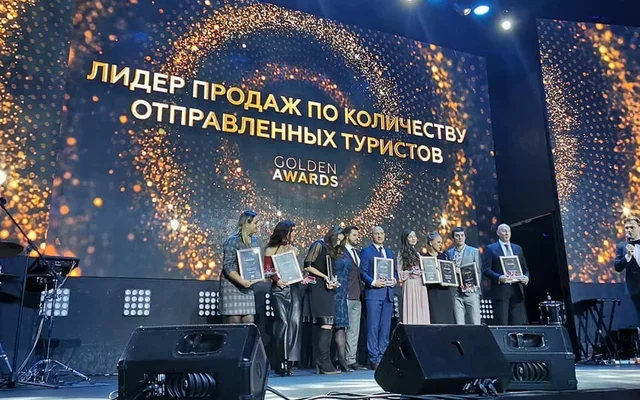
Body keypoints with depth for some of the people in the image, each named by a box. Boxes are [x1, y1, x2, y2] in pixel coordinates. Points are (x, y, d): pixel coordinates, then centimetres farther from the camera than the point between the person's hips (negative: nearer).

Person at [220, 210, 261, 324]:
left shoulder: (254, 241, 11)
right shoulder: (233, 241, -11)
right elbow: (227, 266, -16)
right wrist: (243, 281, -23)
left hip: (247, 287, 7)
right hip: (232, 285, -7)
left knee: (249, 322, 2)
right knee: (234, 322, -5)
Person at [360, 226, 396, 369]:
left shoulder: (390, 252, 21)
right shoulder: (366, 252, 4)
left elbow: (394, 270, 22)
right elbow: (362, 272, -3)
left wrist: (395, 280, 1)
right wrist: (373, 282, -17)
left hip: (388, 293, 5)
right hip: (373, 293, -5)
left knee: (386, 327, 6)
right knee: (373, 327, -6)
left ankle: (382, 356, 13)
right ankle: (374, 359, -1)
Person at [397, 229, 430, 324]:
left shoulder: (418, 254, 20)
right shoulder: (402, 253, 5)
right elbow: (399, 272, 0)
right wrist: (411, 272, -13)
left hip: (421, 284, 5)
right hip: (410, 284, -5)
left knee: (421, 311, 0)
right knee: (411, 309, -9)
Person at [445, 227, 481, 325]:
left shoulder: (474, 251, 7)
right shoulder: (448, 253, 11)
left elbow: (479, 272, 3)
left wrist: (474, 286, -10)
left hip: (471, 292, -1)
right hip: (456, 293, 2)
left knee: (474, 323, -4)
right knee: (458, 324, 1)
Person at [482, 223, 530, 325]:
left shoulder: (518, 248, 19)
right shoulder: (491, 249, 5)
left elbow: (525, 269, 20)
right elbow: (486, 270, -3)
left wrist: (526, 277, -2)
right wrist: (499, 277, -19)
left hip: (517, 290, 4)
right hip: (500, 291, -4)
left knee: (518, 324, 1)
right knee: (502, 324, -6)